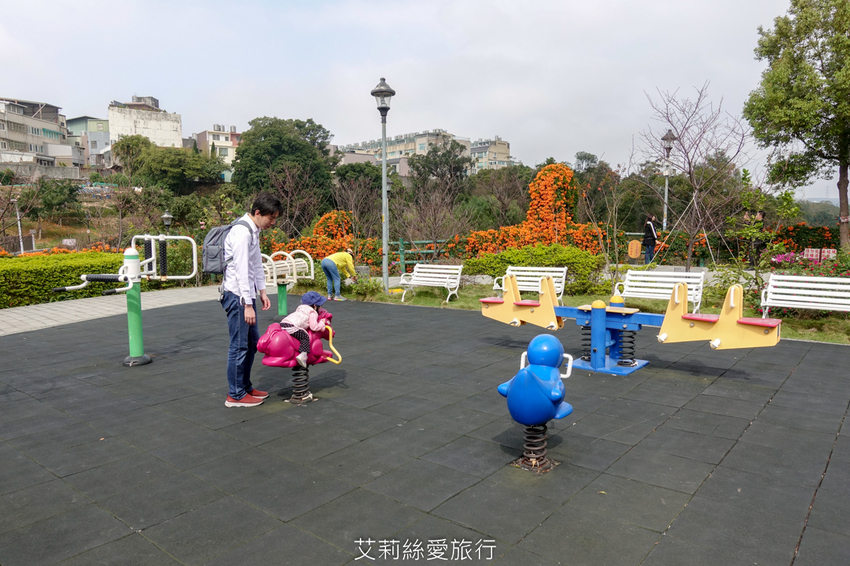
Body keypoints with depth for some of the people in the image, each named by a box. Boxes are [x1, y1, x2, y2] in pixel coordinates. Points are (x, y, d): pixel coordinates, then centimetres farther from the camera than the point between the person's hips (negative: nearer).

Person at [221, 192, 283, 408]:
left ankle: (245, 387, 28)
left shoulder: (254, 230, 11)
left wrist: (262, 291, 16)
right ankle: (235, 395, 8)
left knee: (252, 342, 16)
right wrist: (248, 305, -21)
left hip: (247, 293, 10)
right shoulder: (242, 232, -19)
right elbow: (241, 270, -22)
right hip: (237, 294, -10)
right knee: (239, 345, -3)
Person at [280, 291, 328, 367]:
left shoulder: (300, 307, 33)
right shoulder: (313, 313, 8)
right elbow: (314, 327, 1)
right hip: (291, 326, -8)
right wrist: (322, 324, 19)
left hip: (282, 323, 8)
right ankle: (303, 355, -25)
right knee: (305, 337, -8)